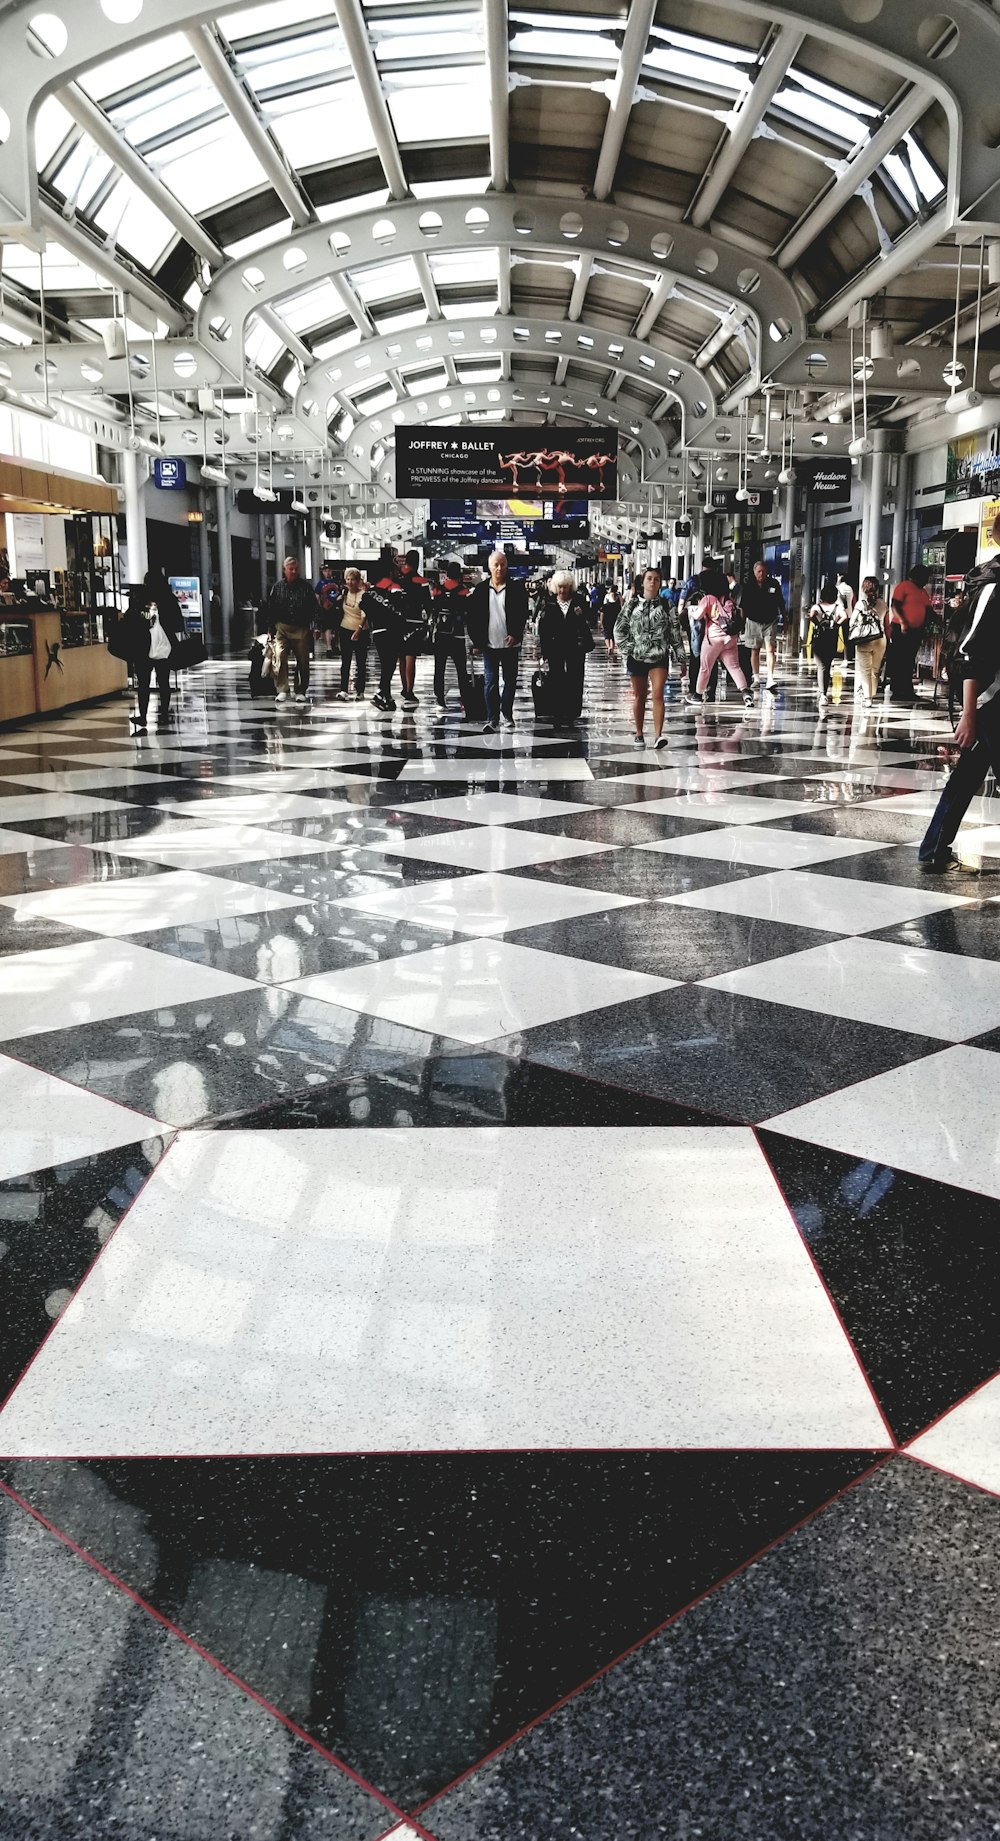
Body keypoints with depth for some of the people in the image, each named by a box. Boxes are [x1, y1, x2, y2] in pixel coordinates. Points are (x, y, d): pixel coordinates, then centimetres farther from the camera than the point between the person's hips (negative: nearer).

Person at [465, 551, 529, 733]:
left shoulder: (516, 588, 1)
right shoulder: (480, 590, 3)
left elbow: (523, 614, 1)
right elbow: (472, 617, 5)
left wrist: (515, 635, -11)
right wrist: (476, 641, -1)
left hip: (510, 644, 0)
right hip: (489, 644, 0)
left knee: (510, 681, 9)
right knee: (491, 682, -4)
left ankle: (506, 714, 24)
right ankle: (492, 719, -5)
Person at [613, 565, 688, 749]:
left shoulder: (667, 606, 3)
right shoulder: (632, 605, 3)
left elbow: (677, 634, 4)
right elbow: (619, 629, 5)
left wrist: (681, 659, 2)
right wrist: (629, 648, -6)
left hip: (660, 657, -1)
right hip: (636, 657, 1)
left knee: (658, 694, -14)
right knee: (639, 696, 10)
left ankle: (658, 735, -20)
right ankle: (639, 734, 21)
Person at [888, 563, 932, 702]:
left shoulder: (923, 591, 19)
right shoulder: (904, 586, -5)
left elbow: (928, 610, 23)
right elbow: (895, 606, -13)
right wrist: (902, 622, -24)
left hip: (916, 631, 8)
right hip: (901, 629, -8)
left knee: (909, 662, 9)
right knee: (898, 661, -6)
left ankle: (907, 691, 12)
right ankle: (896, 691, -4)